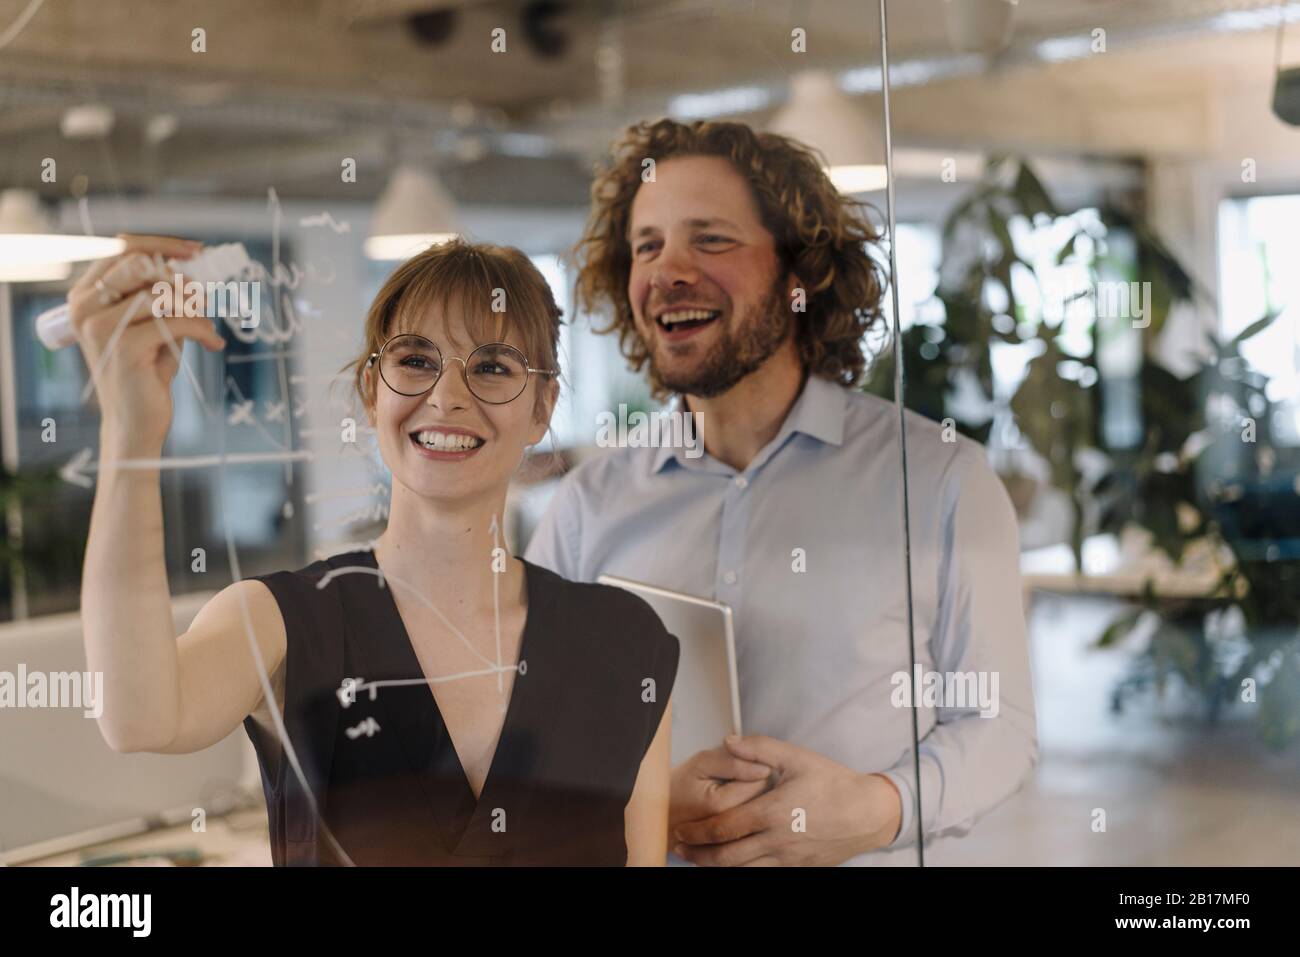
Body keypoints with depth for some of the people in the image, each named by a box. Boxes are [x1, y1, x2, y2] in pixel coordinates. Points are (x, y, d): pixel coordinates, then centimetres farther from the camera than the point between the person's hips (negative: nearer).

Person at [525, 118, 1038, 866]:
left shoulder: (940, 480, 1)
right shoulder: (590, 502, 7)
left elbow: (1000, 724, 3)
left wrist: (881, 809, -13)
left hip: (864, 859, -1)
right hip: (637, 855, 2)